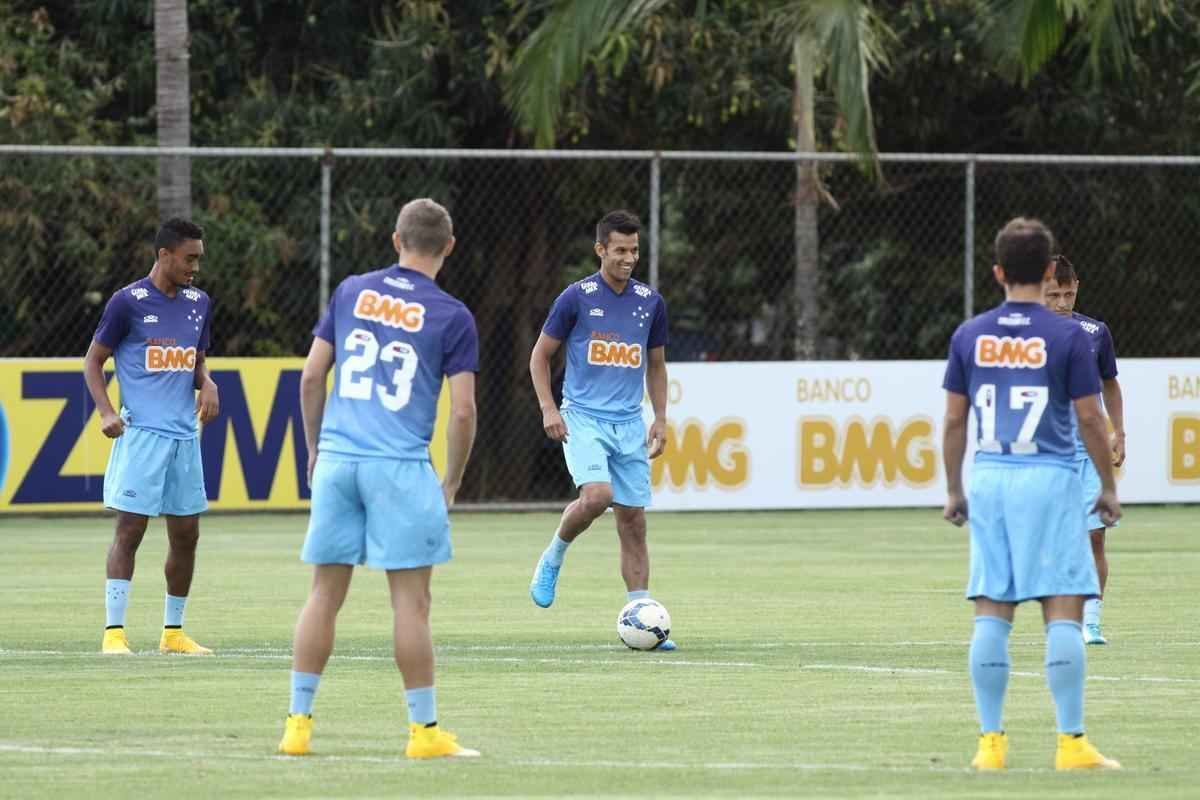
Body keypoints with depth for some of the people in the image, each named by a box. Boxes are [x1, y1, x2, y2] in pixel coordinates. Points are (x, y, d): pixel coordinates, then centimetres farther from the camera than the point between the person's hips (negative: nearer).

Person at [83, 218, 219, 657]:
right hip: (141, 434, -6)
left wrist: (206, 383, 1)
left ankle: (173, 631, 19)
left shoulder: (199, 303, 12)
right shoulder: (128, 302, -7)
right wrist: (106, 412, -14)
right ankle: (114, 631, -8)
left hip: (185, 435, 6)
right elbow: (93, 360, -1)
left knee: (186, 534, 8)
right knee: (130, 529, -9)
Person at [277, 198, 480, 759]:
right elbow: (463, 410, -4)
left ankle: (298, 723, 8)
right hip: (399, 467, -3)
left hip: (337, 459, 3)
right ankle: (424, 730, 4)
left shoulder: (351, 292, 9)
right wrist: (451, 483, 8)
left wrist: (315, 449, 19)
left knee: (325, 594, 8)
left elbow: (311, 377, 9)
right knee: (410, 601, 1)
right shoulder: (452, 317, 0)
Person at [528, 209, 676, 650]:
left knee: (633, 519, 1)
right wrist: (548, 409, -7)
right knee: (596, 495, -27)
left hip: (630, 424, 4)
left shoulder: (650, 302, 8)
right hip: (583, 417, -4)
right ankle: (552, 559, 0)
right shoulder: (576, 297, -4)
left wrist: (661, 420, 10)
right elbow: (541, 354, 3)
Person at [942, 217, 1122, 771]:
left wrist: (953, 491, 17)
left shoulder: (969, 336, 5)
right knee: (1063, 614, -2)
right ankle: (1070, 742, -5)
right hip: (1050, 477, -3)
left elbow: (954, 420, 8)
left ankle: (990, 741, 6)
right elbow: (1090, 420, -3)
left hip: (988, 477, 3)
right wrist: (1108, 488, 8)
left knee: (991, 615, 6)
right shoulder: (1068, 338, -4)